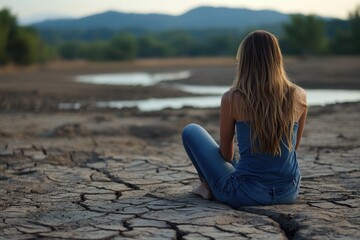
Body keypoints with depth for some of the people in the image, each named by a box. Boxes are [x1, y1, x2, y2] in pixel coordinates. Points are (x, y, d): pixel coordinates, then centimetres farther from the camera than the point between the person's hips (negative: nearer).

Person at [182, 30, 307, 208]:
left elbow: (226, 155, 0)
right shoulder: (299, 96, -5)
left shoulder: (231, 99, -13)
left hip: (245, 194, -4)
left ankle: (208, 186, 27)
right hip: (289, 193, 4)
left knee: (191, 131, 16)